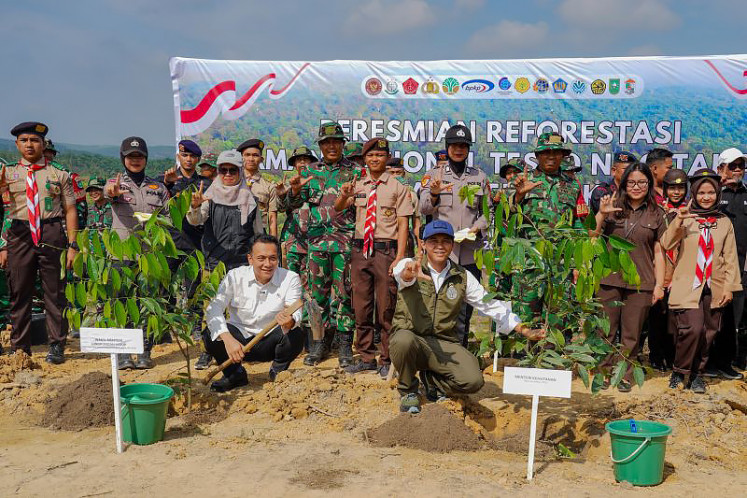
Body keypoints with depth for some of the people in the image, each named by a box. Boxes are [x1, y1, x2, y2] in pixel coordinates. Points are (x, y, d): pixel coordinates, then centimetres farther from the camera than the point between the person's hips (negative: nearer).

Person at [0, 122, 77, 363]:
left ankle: (56, 347, 11)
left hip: (52, 236, -1)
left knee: (55, 292, 2)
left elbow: (70, 211, 4)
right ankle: (19, 348, 16)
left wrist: (72, 245, -3)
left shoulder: (59, 175, 9)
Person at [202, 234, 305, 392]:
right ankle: (235, 373, 4)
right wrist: (228, 339, -37)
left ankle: (278, 369, 4)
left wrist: (290, 322, -49)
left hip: (271, 341, -1)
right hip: (239, 339, 1)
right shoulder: (235, 276, -9)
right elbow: (213, 309, -19)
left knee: (296, 335, -31)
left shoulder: (290, 278, -10)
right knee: (210, 335, -26)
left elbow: (296, 314, -21)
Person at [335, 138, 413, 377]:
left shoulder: (397, 188, 1)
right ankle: (366, 357, 21)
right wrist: (344, 195, -21)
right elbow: (337, 209, 1)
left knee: (386, 308, 1)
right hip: (360, 250, 4)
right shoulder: (358, 187, 13)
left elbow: (403, 224, -4)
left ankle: (387, 360, 12)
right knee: (361, 307, 9)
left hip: (386, 250, -4)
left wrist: (400, 257, -13)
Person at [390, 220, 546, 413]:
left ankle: (432, 378, 13)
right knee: (404, 339, -38)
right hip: (410, 336, -2)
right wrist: (409, 275, -56)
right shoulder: (408, 265, -5)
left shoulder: (462, 277, 6)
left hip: (444, 343, 2)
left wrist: (525, 330, -5)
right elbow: (402, 275, -30)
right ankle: (408, 390, -5)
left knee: (473, 381, -22)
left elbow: (491, 305, 6)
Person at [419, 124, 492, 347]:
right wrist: (434, 194, -27)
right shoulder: (434, 176, 8)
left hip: (470, 252, 2)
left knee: (465, 307, 5)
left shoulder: (480, 177, 14)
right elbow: (424, 209, -5)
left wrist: (477, 228, -5)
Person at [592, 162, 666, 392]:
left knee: (631, 334, 7)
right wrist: (601, 215, -12)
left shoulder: (656, 215, 6)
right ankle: (604, 371, 19)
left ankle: (625, 375, 19)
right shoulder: (613, 207, 5)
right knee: (606, 331, 6)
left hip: (641, 284, 0)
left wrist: (659, 285, 1)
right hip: (609, 280, 0)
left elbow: (658, 252, 6)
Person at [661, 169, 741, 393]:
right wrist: (678, 222, -27)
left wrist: (730, 286, 4)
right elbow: (666, 245, -13)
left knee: (708, 333, 5)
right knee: (692, 329, -15)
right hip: (688, 286, -3)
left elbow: (730, 257, 11)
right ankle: (679, 372, 4)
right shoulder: (686, 218, 0)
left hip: (714, 288, 3)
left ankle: (697, 374, 23)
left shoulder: (724, 222, 9)